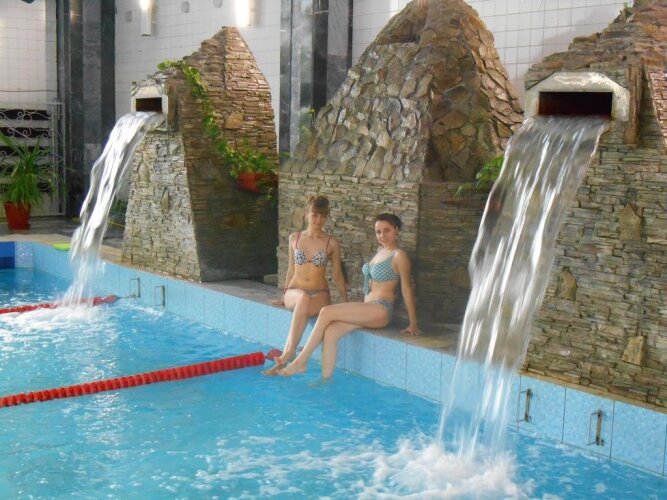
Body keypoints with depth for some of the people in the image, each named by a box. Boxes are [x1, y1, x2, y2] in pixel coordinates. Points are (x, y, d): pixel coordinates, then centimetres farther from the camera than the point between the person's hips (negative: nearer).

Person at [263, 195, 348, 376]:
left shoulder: (332, 243, 3)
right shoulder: (294, 238, 8)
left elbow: (337, 275, 9)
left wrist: (346, 302, 8)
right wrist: (284, 296, 20)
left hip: (320, 295, -1)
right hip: (294, 292, 1)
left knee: (303, 305, -38)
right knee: (303, 297, -37)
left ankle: (286, 356, -42)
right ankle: (289, 354, -42)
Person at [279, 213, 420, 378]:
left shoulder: (399, 255, -6)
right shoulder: (380, 251, 18)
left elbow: (406, 289, -6)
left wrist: (413, 323, -5)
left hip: (381, 310, -8)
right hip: (368, 310, 8)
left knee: (326, 312, -20)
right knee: (330, 332, -17)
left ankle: (301, 362, -14)